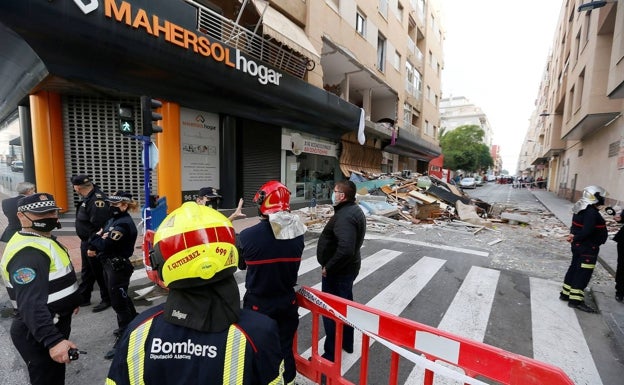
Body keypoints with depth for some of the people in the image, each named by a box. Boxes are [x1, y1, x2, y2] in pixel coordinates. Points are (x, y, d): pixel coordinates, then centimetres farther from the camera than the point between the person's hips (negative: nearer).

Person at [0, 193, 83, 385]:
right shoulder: (28, 252, -28)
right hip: (38, 333, -10)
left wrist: (69, 300, 30)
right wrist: (52, 340, -40)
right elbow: (31, 304, -36)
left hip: (53, 324, 10)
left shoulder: (42, 239, 7)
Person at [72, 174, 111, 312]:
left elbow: (101, 227, -29)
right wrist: (86, 243, 12)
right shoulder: (89, 197, 7)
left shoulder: (97, 201, -26)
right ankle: (83, 298, 38)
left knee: (100, 273, 5)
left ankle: (107, 299, 21)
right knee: (86, 272, 22)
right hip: (87, 242, 10)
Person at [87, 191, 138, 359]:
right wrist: (95, 247, -13)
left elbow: (106, 245, -27)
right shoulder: (113, 219, 8)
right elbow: (97, 235, 7)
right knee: (121, 296, 23)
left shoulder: (124, 224, -22)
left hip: (119, 267, -10)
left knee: (118, 302, -1)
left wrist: (95, 242, -7)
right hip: (109, 265, 10)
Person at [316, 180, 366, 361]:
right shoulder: (354, 210, 6)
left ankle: (331, 354, 22)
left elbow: (345, 249, -39)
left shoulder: (345, 216, -27)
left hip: (337, 271, -10)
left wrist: (328, 267, -25)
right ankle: (347, 343, 43)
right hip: (347, 268, 10)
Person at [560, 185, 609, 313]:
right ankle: (576, 299, 4)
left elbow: (575, 226, 12)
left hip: (578, 246, 9)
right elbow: (587, 231, -26)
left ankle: (566, 293, 27)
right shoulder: (592, 213, -22)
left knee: (574, 268, 17)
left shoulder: (580, 209, 7)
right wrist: (576, 239, -12)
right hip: (588, 248, -9)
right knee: (583, 273, -2)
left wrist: (573, 235, -2)